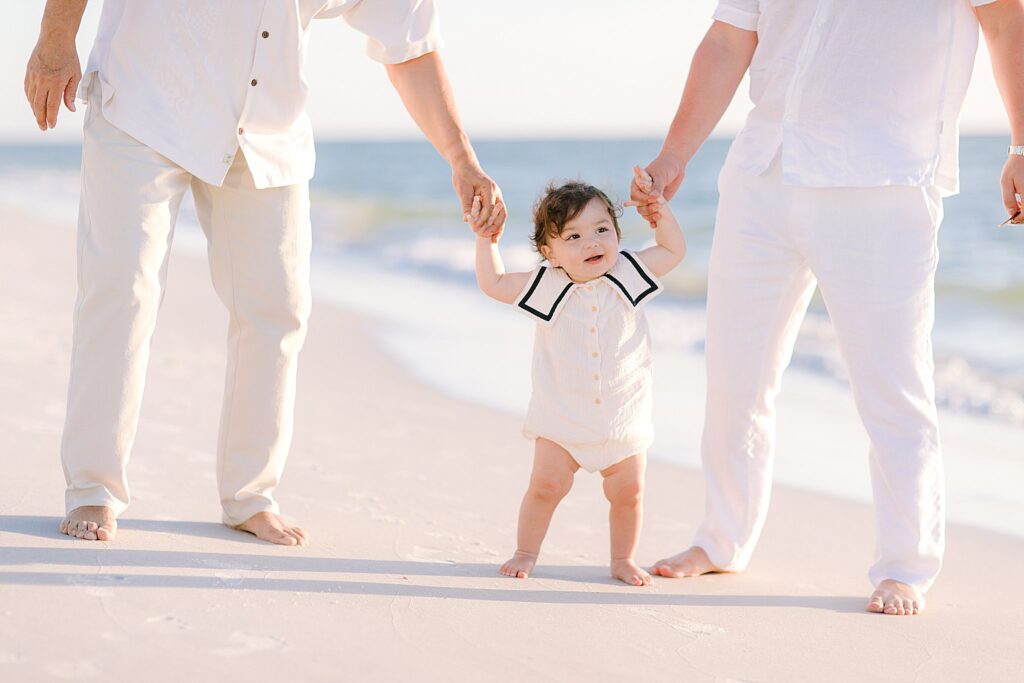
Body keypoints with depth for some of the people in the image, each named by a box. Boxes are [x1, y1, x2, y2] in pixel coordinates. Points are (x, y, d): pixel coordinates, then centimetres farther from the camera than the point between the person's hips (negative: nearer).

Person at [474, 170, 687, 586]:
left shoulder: (628, 274, -3)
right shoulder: (547, 287, -6)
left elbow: (674, 250, 8)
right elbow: (493, 284, 2)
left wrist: (659, 210, -3)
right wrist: (486, 238, -4)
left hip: (624, 416, 1)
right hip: (562, 418, -1)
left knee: (628, 492, 3)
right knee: (546, 485, -5)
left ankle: (623, 559, 21)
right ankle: (525, 554, 13)